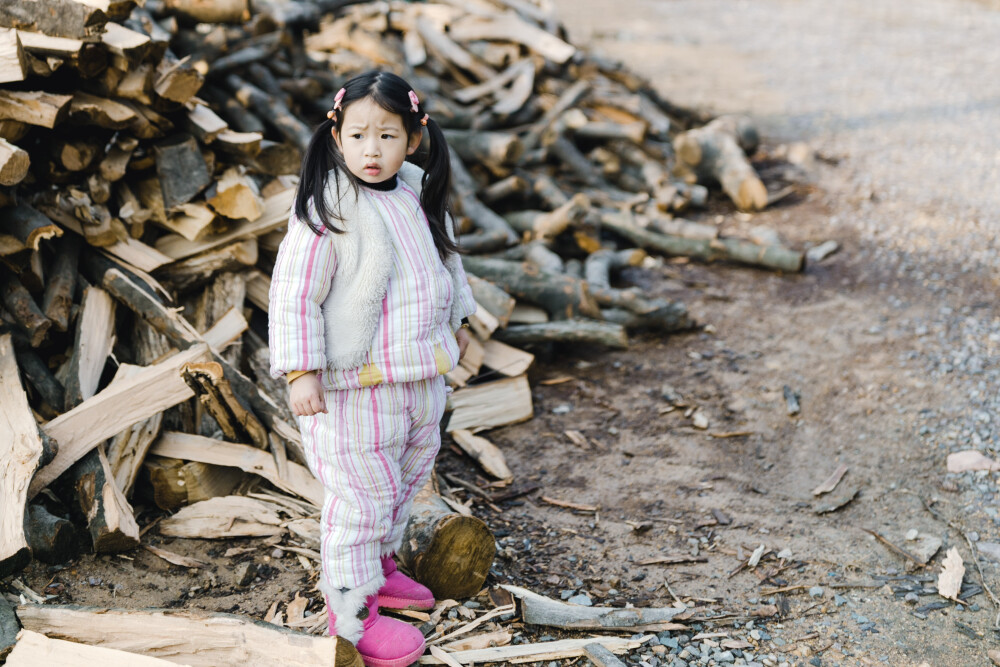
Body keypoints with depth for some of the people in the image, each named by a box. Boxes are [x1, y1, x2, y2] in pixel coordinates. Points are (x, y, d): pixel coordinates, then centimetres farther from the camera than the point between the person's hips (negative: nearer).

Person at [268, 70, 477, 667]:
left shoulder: (421, 193, 4)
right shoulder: (326, 210, -18)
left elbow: (447, 258, 22)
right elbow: (293, 296, -18)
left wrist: (458, 320, 27)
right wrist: (301, 372, -22)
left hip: (421, 375, 8)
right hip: (357, 383, -8)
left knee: (408, 478, 23)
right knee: (363, 498, 1)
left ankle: (379, 564, 45)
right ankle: (351, 611, 17)